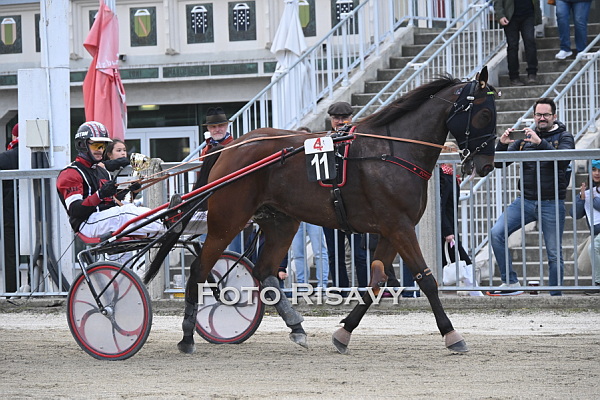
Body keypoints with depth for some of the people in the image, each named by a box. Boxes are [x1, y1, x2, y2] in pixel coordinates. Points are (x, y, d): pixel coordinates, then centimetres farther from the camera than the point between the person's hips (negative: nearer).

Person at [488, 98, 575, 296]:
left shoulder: (564, 137, 2)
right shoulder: (525, 137, 11)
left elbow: (564, 160, -19)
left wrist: (540, 142, -28)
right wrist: (502, 144, -11)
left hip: (552, 204, -3)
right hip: (525, 200, 3)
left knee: (554, 253, -1)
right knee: (496, 233, -15)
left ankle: (555, 296, 11)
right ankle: (511, 283, -11)